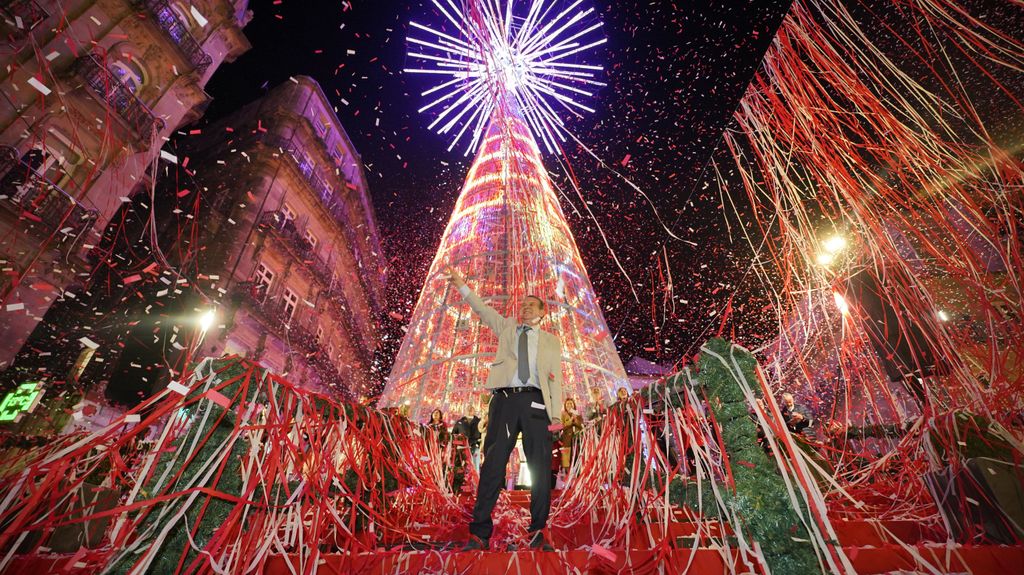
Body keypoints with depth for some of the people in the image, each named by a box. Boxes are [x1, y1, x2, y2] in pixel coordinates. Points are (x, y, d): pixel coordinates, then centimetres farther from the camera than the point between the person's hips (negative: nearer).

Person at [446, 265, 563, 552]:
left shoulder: (551, 340, 17)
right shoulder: (507, 327, 21)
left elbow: (555, 379, 9)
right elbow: (483, 310, 13)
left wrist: (556, 414, -1)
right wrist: (461, 285, 5)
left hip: (536, 402, 0)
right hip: (504, 400, 0)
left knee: (541, 470, 2)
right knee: (492, 466, 0)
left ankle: (538, 534, 18)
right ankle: (479, 534, 9)